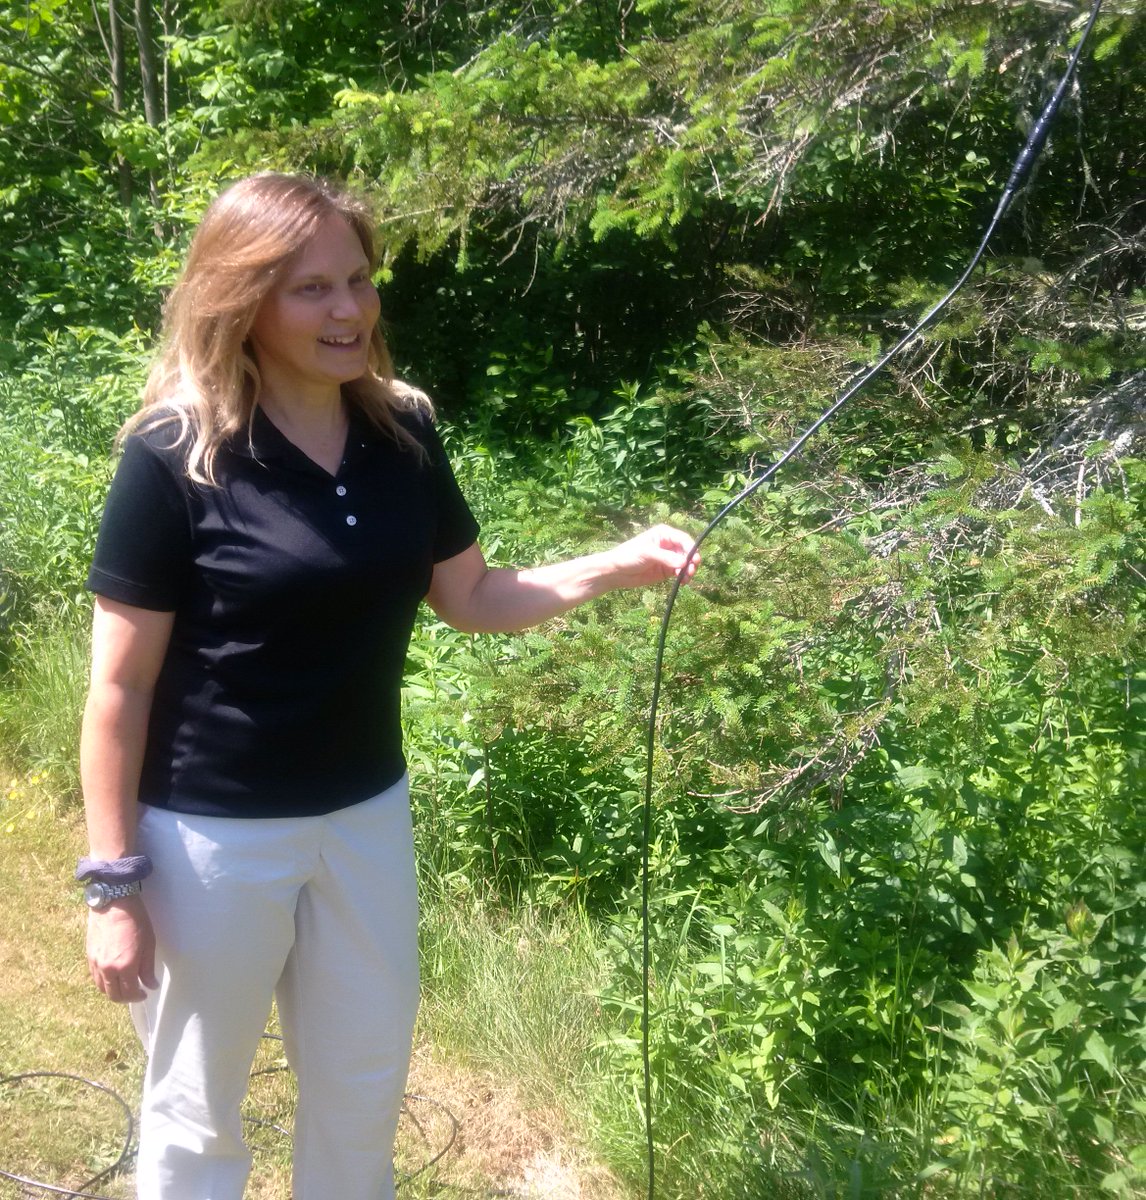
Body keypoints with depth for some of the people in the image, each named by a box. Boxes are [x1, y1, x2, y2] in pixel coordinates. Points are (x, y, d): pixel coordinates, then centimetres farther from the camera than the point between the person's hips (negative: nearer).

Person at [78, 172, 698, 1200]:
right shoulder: (175, 458, -18)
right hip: (212, 833, -5)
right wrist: (113, 881, -13)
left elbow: (471, 596, 6)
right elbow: (119, 687, -14)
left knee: (364, 1088, 22)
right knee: (196, 1114, 16)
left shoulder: (402, 433, -2)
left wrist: (617, 567, -8)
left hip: (366, 812, 5)